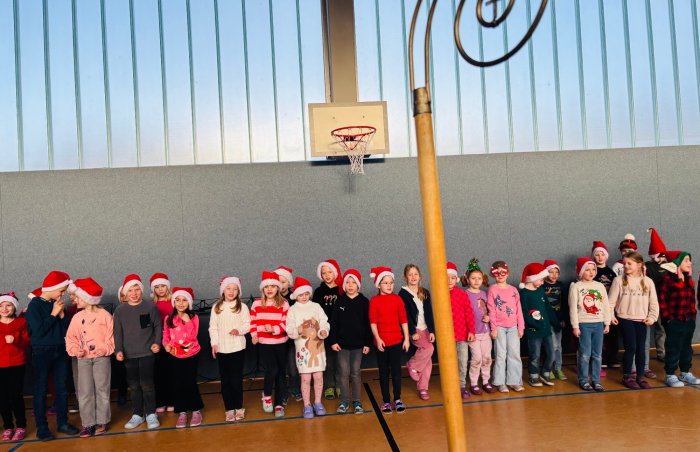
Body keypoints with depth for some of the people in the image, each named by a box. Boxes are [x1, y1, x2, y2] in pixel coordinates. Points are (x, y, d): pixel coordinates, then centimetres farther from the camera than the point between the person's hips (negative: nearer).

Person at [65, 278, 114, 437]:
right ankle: (88, 423, 12)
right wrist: (75, 350, -8)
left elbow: (111, 336, -4)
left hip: (101, 358, -3)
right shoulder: (77, 317, 6)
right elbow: (71, 337, 9)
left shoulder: (104, 315, -5)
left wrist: (105, 349, -19)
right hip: (83, 359, 3)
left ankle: (102, 421, 14)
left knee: (101, 390, 4)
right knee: (85, 392, 3)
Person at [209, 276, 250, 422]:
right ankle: (229, 409, 18)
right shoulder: (216, 307, 4)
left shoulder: (242, 306, -1)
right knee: (225, 380, 7)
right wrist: (214, 343, -3)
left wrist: (239, 330, -20)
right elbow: (213, 327, 4)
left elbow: (248, 324, -2)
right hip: (221, 349, 2)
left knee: (236, 379, 3)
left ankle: (239, 408, 18)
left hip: (238, 348, -2)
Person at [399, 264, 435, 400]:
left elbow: (429, 313, 6)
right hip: (413, 329, -5)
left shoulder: (425, 293, 9)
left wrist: (432, 331, -2)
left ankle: (423, 388, 13)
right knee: (429, 348, -25)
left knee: (427, 361, 2)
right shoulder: (403, 294, -4)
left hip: (425, 329, 5)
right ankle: (412, 365, 0)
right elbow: (406, 315, -8)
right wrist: (412, 332, -13)